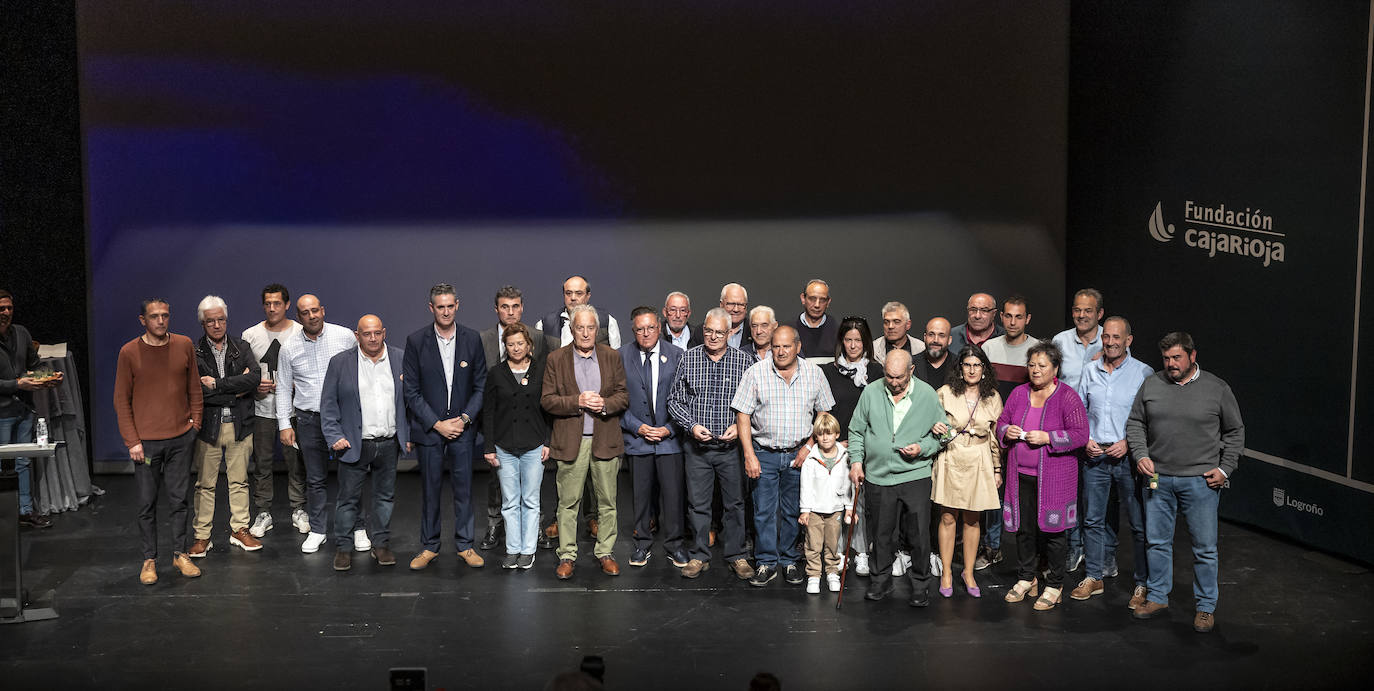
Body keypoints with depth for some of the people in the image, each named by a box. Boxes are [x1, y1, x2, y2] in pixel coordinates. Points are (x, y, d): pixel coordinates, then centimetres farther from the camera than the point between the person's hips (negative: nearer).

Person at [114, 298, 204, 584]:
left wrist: (195, 421, 5)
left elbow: (194, 388, 13)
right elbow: (122, 400, -2)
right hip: (146, 441, -2)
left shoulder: (184, 346, 3)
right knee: (147, 503, 4)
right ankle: (149, 559, 14)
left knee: (178, 498, 8)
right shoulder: (129, 352, -4)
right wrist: (132, 441, -7)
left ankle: (180, 553, 18)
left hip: (181, 438, 2)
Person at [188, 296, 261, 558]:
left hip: (239, 425, 2)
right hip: (208, 426, -2)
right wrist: (236, 391, -13)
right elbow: (196, 391, -13)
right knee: (205, 484, 4)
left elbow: (255, 378, -11)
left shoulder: (241, 348, 6)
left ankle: (239, 530, 21)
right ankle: (202, 536, 11)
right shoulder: (194, 353, -2)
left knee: (239, 480, 10)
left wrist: (217, 384, -16)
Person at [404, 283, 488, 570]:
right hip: (429, 428, -1)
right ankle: (429, 546, 18)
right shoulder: (416, 341, -4)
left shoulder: (472, 339, 0)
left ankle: (464, 545, 16)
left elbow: (481, 386, 5)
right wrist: (437, 424, -9)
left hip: (462, 427, 1)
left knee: (464, 489, 4)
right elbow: (411, 391, -3)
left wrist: (465, 418, -8)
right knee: (430, 489, 6)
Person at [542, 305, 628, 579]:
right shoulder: (556, 359, 2)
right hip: (570, 441, -1)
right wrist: (577, 402, -15)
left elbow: (623, 396, 7)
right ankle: (567, 555, 12)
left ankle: (604, 552, 18)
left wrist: (604, 404, -13)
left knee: (607, 502, 7)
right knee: (568, 502, 2)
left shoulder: (612, 357, 7)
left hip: (605, 440, 2)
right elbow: (547, 400, -2)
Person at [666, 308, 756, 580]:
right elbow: (674, 400, 5)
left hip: (732, 445, -1)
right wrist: (692, 426, -9)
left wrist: (740, 426, -11)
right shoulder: (688, 359, 2)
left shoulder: (744, 361, 0)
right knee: (698, 503, 6)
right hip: (697, 445, 1)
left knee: (734, 503, 5)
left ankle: (736, 555, 17)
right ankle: (699, 556, 17)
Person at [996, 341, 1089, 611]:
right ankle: (1026, 578, 26)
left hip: (1054, 476, -4)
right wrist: (1007, 431, -5)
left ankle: (1055, 585, 13)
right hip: (1022, 475, 4)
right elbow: (1001, 422, 18)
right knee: (1024, 527, 9)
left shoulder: (1068, 397, -6)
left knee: (1052, 528, 0)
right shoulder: (1019, 393, 9)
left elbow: (1080, 435, -10)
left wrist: (1047, 438, -19)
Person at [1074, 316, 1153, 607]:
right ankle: (1094, 577, 21)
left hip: (1129, 456, -4)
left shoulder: (1143, 373, -3)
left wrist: (1128, 443, -13)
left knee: (1139, 523, -1)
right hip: (1095, 456, 4)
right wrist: (1086, 440, 1)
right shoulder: (1090, 371, 9)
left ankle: (1143, 584, 8)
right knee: (1092, 519, 9)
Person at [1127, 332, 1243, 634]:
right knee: (1158, 541, 11)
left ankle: (1206, 606, 15)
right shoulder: (1151, 385, 4)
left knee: (1205, 547, 2)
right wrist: (1140, 455, -3)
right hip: (1158, 478, 3)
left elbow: (1235, 431, 6)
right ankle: (1158, 596, 26)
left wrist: (1225, 468, -2)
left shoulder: (1217, 388, -1)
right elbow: (1135, 423, 12)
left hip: (1200, 481, -2)